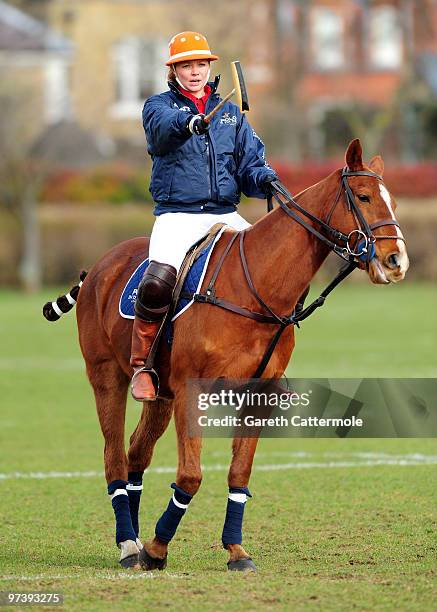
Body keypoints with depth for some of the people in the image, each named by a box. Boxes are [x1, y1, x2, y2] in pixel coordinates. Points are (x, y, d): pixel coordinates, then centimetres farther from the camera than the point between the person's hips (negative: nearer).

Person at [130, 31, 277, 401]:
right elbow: (163, 125, -19)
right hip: (177, 215, -4)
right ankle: (142, 367, -13)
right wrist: (188, 122, -42)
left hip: (226, 216, 4)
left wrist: (265, 179, -12)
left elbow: (250, 163, 12)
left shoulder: (230, 113, 18)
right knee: (159, 280, -30)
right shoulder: (160, 106, 6)